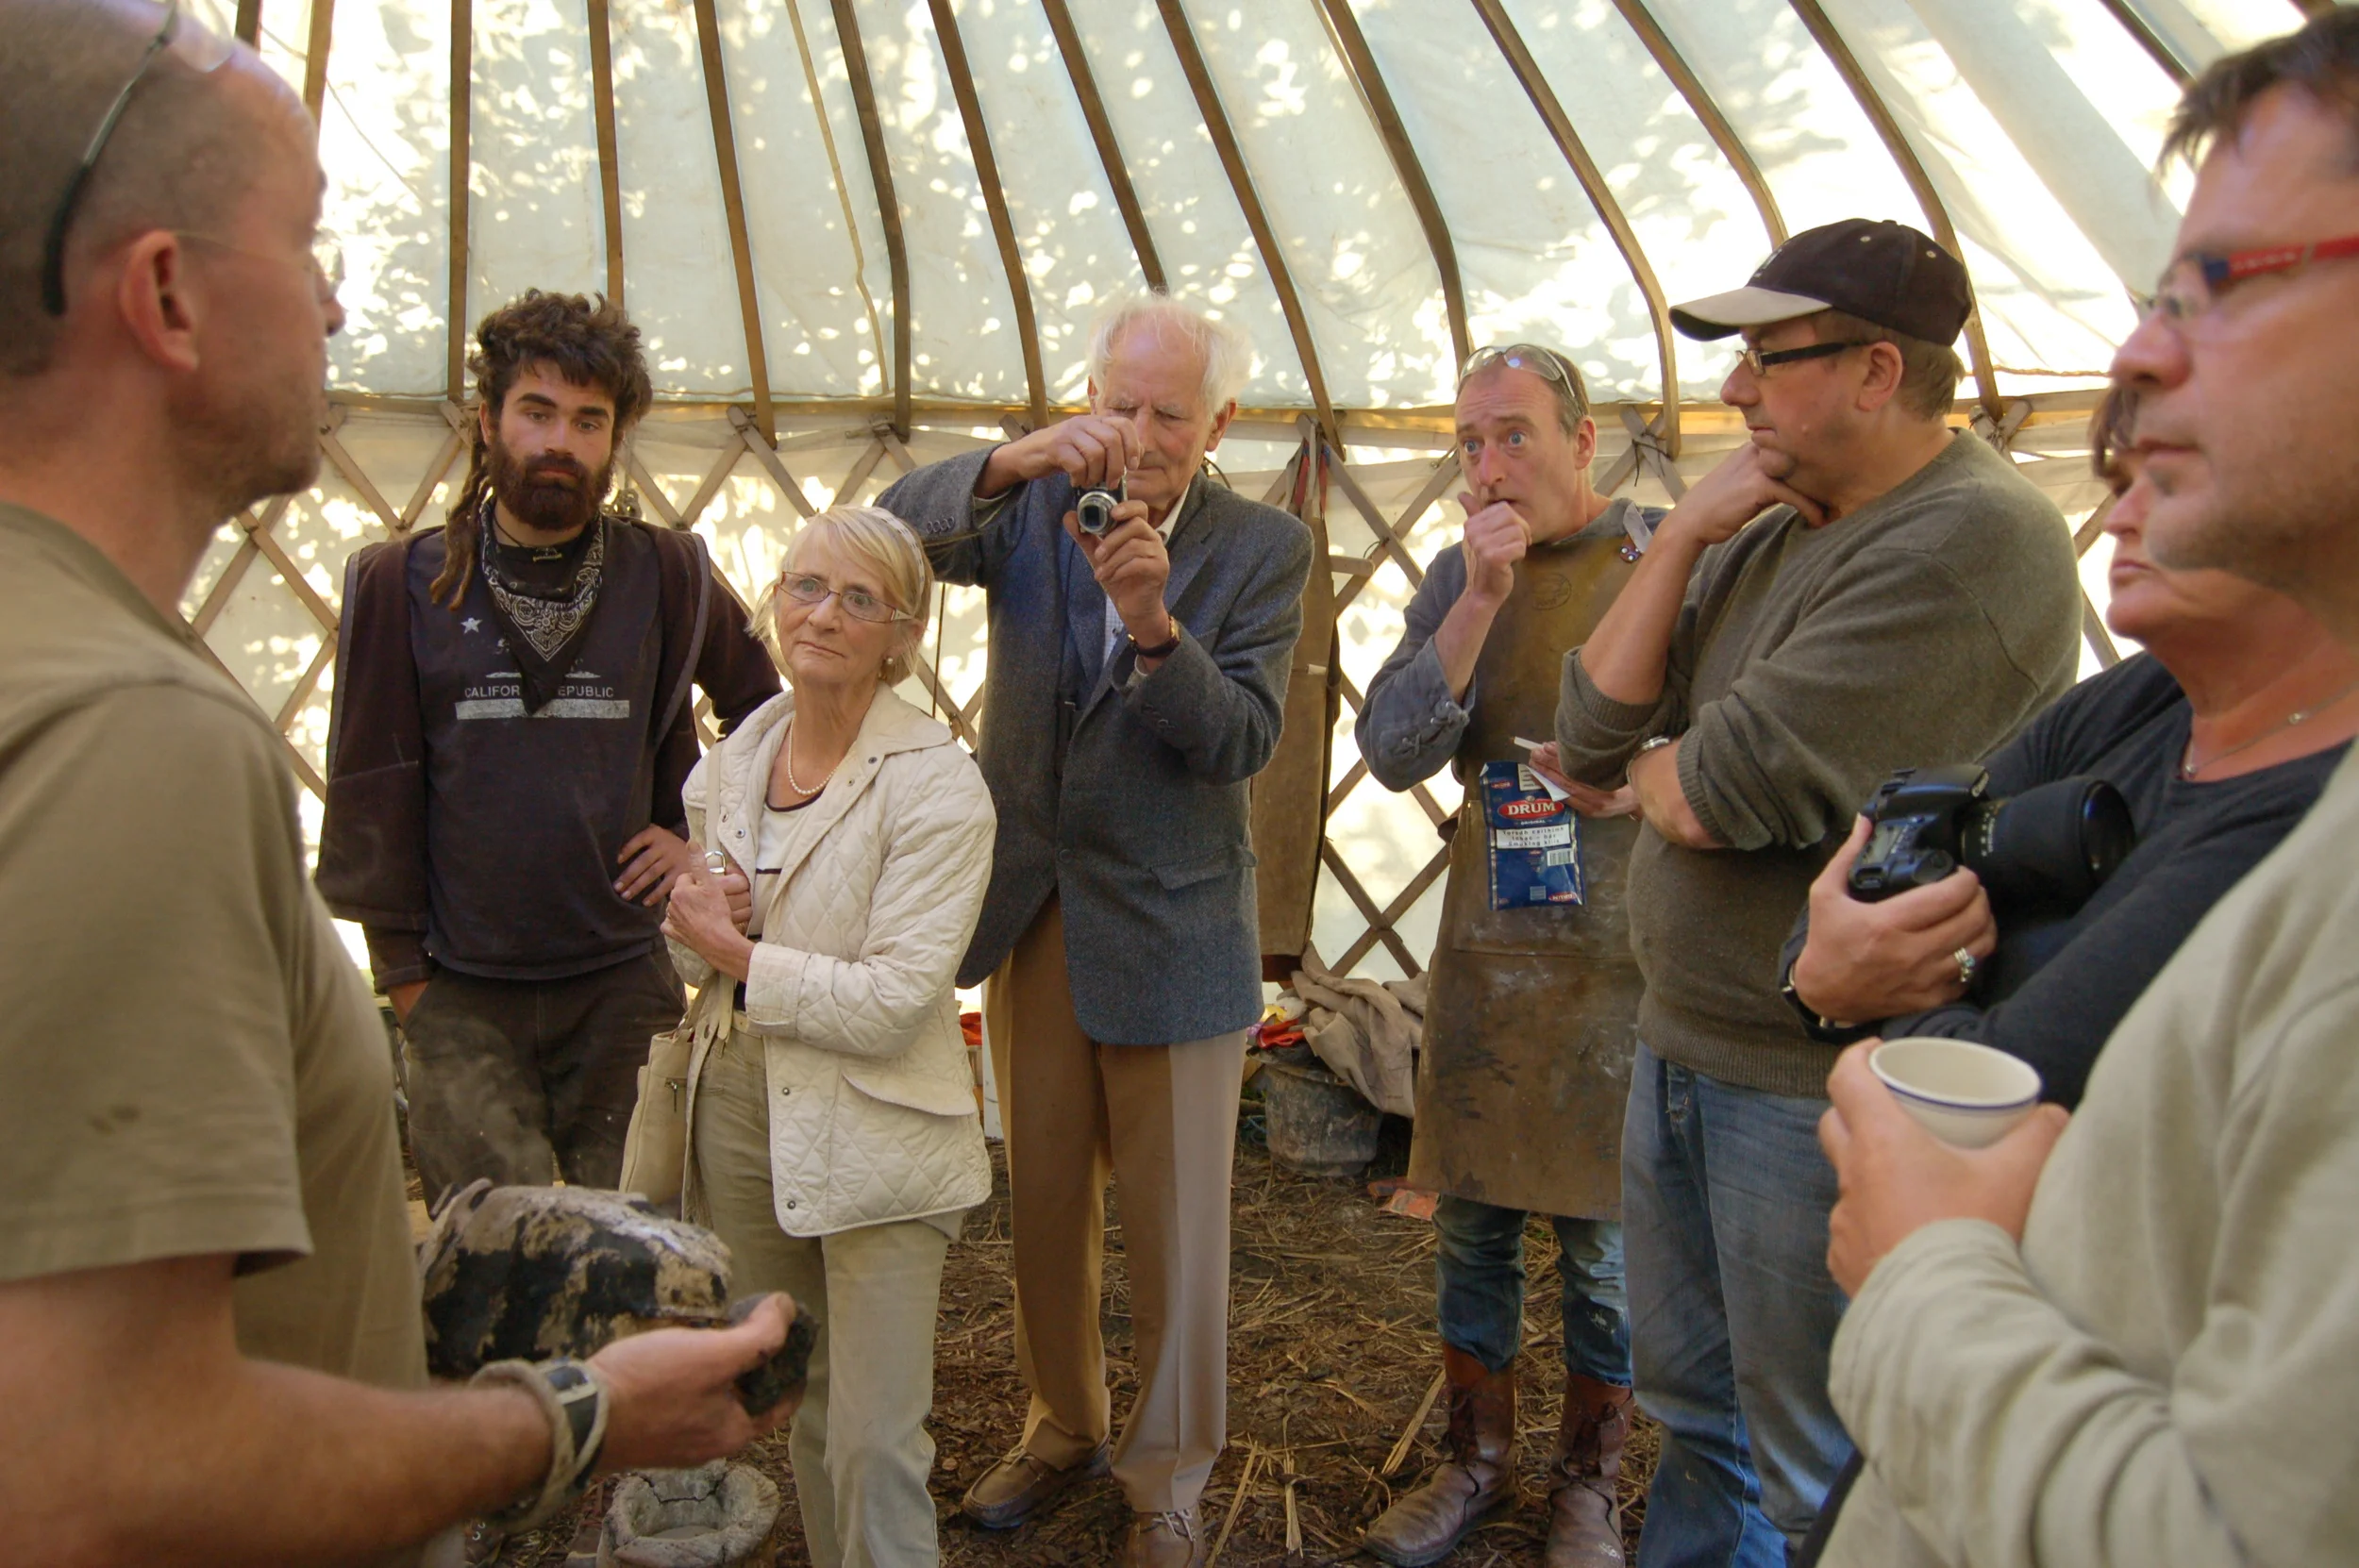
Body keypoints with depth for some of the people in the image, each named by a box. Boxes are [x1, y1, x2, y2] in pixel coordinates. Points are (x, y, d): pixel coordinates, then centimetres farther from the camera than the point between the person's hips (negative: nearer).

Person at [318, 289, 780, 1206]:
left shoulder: (667, 575, 3)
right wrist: (403, 974, 3)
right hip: (461, 999, 0)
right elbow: (373, 793, 5)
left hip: (623, 989, 1)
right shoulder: (401, 583, 3)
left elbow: (770, 709, 18)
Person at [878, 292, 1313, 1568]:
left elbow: (1242, 742, -16)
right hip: (1030, 910, 3)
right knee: (1041, 1199, 17)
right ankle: (1062, 1426, 40)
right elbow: (895, 529, -18)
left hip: (1171, 927, -3)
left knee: (1175, 1223, 7)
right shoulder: (1032, 508, 0)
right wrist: (1012, 460, -34)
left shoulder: (1263, 548, -7)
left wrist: (1154, 625, -33)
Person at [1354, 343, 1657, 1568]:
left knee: (1601, 1239, 8)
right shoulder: (1457, 574, 6)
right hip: (1485, 937, 3)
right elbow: (1394, 752, -6)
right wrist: (1481, 599, -14)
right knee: (1472, 1219, 13)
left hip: (1622, 948, -3)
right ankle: (1477, 1464, 32)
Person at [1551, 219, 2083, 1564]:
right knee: (1696, 1405, 26)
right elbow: (1595, 737, 1)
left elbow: (1712, 798, -25)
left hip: (1820, 1087, -8)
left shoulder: (1972, 542, -20)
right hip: (1684, 1044, 9)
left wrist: (1654, 761, -2)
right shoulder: (1769, 537, 8)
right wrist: (1682, 536, -7)